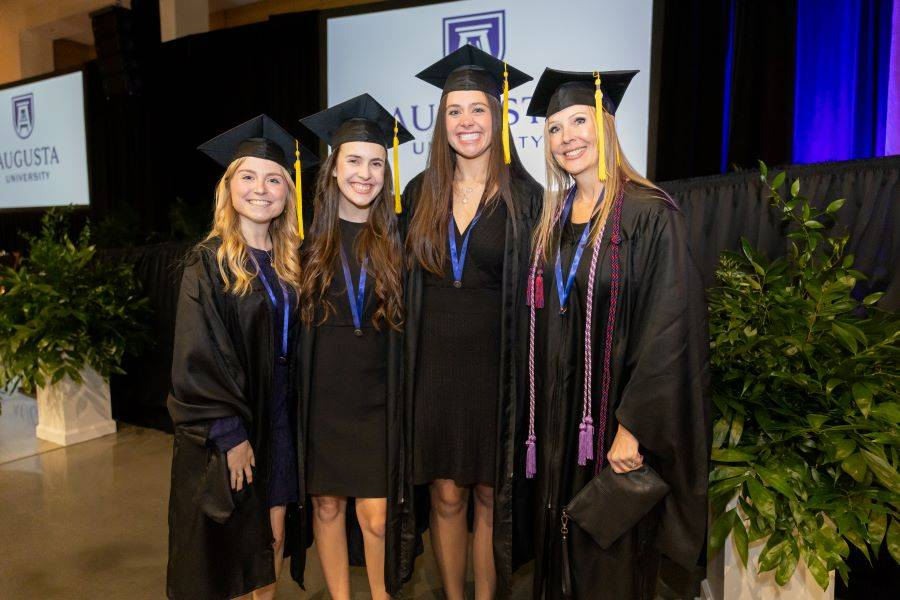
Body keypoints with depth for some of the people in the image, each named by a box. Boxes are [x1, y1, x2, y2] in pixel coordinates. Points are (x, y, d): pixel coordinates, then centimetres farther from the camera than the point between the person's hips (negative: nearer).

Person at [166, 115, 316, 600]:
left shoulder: (290, 260, 5)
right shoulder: (209, 263, -10)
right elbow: (196, 358, -14)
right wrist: (229, 432, -16)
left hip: (278, 418, 5)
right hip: (226, 429, -4)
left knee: (272, 539, 15)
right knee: (221, 543, 9)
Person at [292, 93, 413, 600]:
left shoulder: (397, 238, 2)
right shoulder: (310, 235, 2)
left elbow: (410, 322, 5)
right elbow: (291, 319, 6)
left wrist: (403, 393, -2)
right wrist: (297, 391, 1)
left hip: (377, 396, 0)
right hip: (323, 392, 1)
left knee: (374, 514, 1)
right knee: (328, 505, 11)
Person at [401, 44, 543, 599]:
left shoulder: (525, 197, -3)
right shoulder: (421, 194, 6)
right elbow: (406, 282, 10)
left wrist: (531, 379, -7)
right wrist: (409, 360, 5)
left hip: (496, 367, -2)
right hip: (435, 366, 2)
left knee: (488, 495, 11)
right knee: (445, 495, 12)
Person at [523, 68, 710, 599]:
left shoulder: (650, 215, -12)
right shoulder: (554, 218, 8)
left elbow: (669, 331, -17)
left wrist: (634, 428, -20)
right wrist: (540, 412, 8)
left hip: (613, 413, -6)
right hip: (559, 415, 6)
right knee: (563, 541, 18)